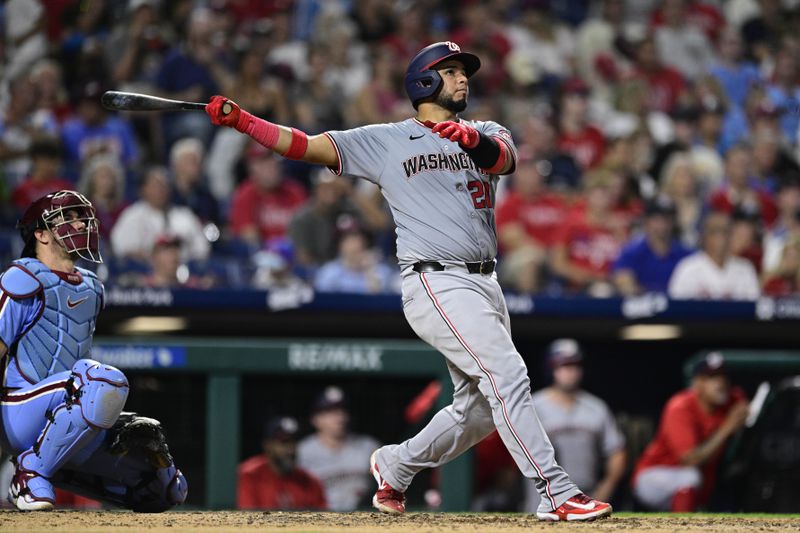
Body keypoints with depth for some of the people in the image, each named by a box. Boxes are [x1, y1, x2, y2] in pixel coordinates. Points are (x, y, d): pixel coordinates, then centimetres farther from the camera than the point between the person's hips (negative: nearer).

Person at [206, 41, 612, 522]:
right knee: (507, 375, -20)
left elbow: (505, 157, -9)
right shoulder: (385, 141, 5)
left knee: (479, 409, 8)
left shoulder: (485, 134, 15)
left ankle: (395, 466, 29)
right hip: (437, 283, -6)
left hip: (485, 283, 6)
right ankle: (557, 494, -22)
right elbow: (305, 146, 1)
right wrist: (239, 120, -12)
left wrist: (475, 140, -33)